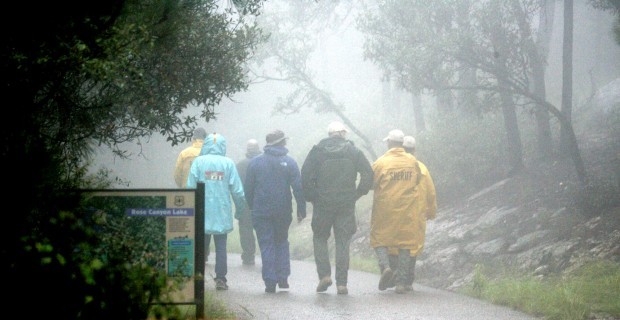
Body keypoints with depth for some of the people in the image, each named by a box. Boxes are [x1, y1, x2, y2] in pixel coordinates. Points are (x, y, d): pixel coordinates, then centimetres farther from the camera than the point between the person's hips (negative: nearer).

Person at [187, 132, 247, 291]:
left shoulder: (198, 161, -3)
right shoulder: (228, 163, -1)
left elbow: (190, 186, -5)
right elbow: (237, 190, 0)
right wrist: (240, 209, 12)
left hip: (201, 212, -1)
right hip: (222, 212, 1)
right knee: (221, 246, 7)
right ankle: (220, 279, 1)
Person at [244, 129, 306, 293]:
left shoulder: (255, 162, 0)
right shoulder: (289, 162, -2)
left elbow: (248, 188, 3)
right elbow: (298, 188, -5)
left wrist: (252, 207, 13)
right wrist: (301, 210, 0)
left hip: (261, 212, -1)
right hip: (283, 212, 1)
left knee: (266, 246, 3)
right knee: (282, 243, 18)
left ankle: (270, 282, -3)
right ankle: (283, 278, 10)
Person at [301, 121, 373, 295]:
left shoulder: (317, 151, 1)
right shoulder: (354, 151, 3)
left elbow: (305, 177, -6)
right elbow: (368, 174, -2)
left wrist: (312, 197, 4)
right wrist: (357, 194, 6)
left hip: (322, 204, -1)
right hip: (346, 205, 1)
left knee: (320, 238, 15)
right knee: (343, 242, 5)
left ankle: (324, 274, 0)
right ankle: (341, 282, 0)